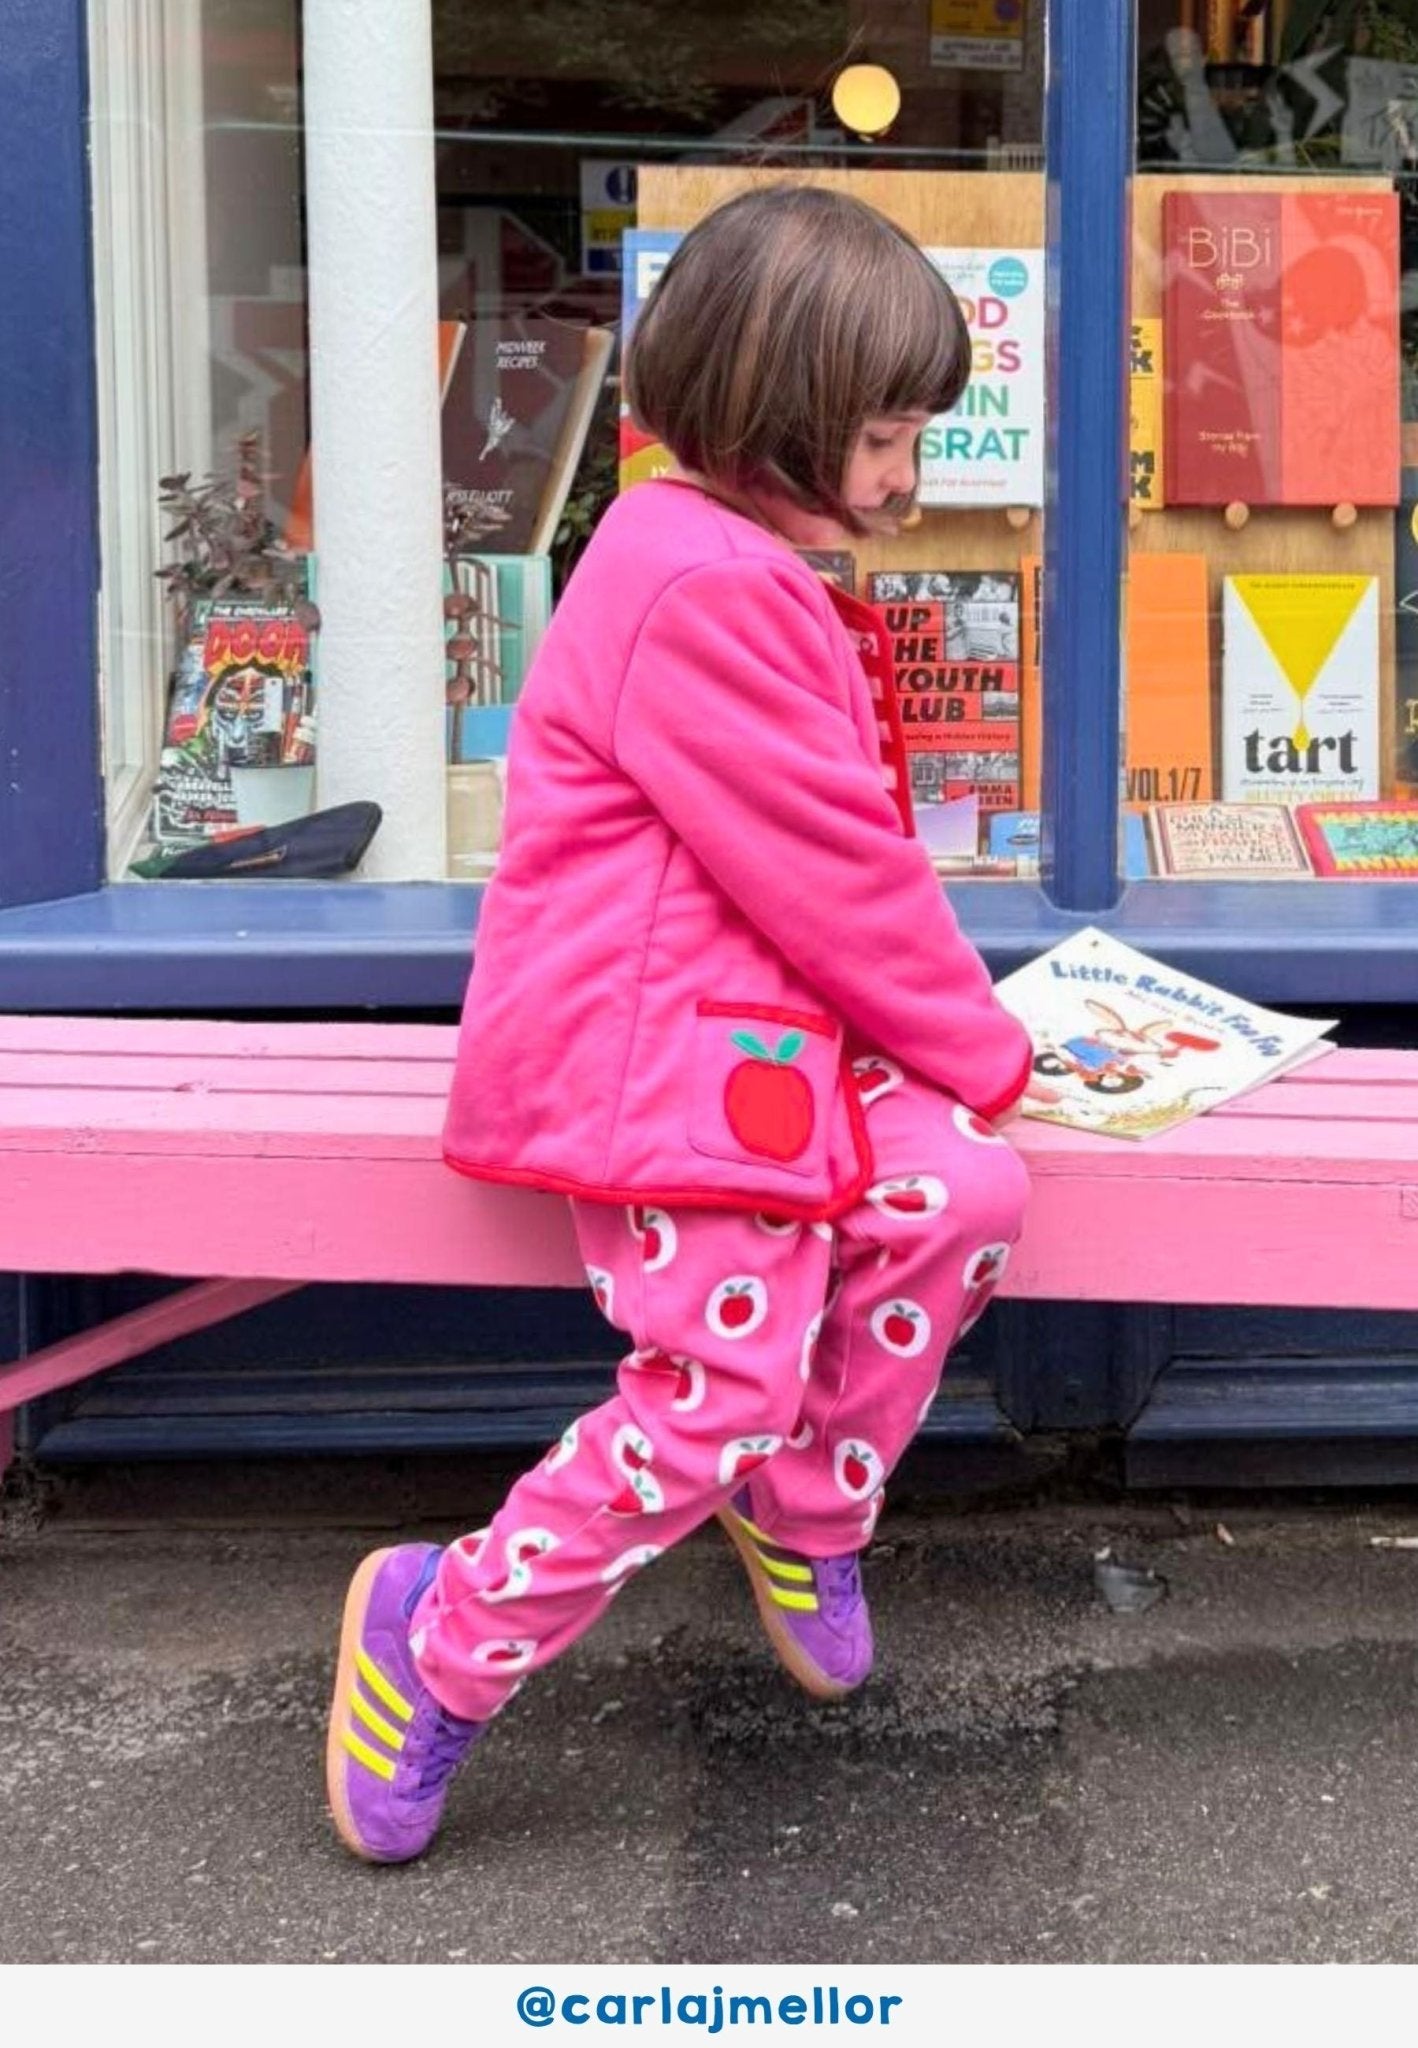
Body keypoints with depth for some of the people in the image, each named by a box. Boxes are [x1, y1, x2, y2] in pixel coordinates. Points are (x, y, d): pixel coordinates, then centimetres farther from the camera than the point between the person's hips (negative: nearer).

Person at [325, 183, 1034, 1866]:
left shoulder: (743, 575, 19)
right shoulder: (701, 590, -18)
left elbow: (834, 852, 18)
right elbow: (830, 876, -17)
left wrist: (944, 1030, 6)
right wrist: (982, 1056, -4)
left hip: (759, 1032, 10)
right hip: (654, 1056, -10)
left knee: (962, 1196, -7)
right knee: (721, 1388, -11)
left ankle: (805, 1511, 14)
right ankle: (439, 1644, 8)